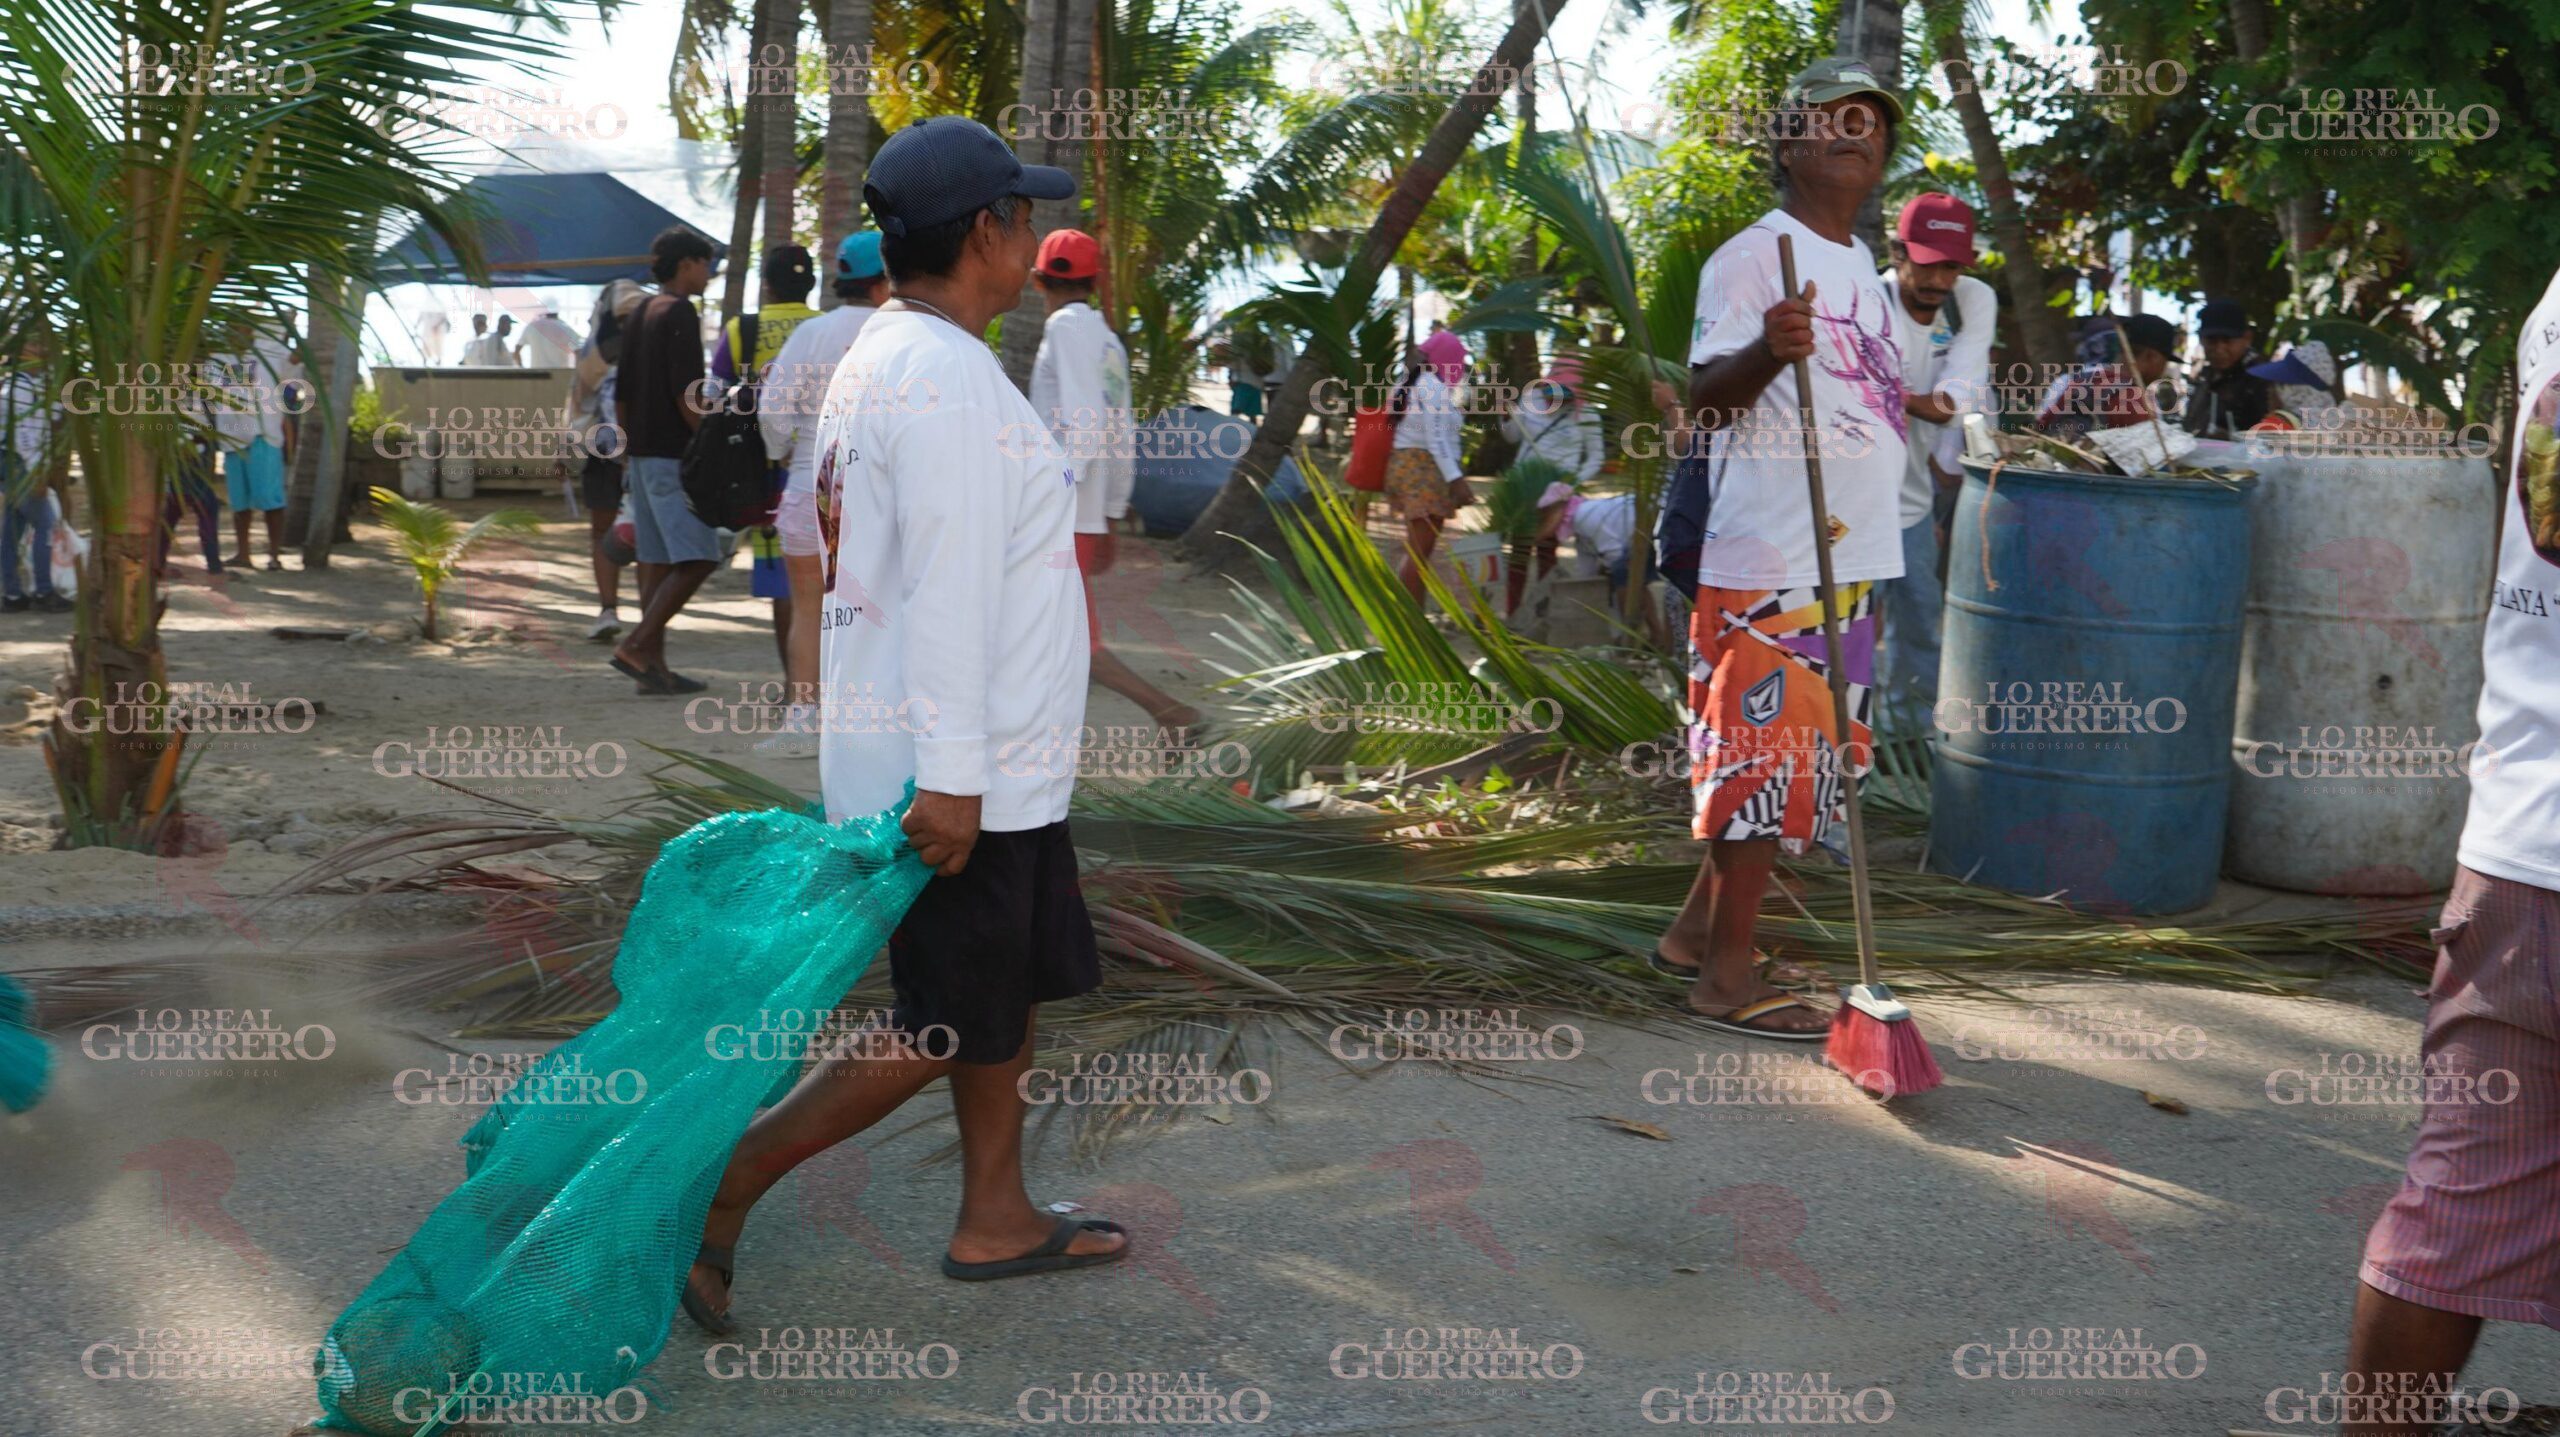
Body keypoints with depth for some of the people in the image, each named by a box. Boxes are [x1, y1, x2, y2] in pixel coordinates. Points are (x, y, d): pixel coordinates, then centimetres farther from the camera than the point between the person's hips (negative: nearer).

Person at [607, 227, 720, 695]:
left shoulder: (642, 315, 18)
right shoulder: (680, 313, -10)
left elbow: (621, 394, 19)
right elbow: (686, 393, -18)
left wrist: (627, 453, 22)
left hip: (641, 451, 9)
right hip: (673, 454, -9)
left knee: (656, 559, 9)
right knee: (696, 557, -9)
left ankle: (653, 665, 9)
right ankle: (636, 645, -15)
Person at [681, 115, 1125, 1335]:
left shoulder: (878, 361, 12)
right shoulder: (945, 378, -20)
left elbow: (848, 552, 18)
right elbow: (948, 590, -24)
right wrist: (951, 776, -25)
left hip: (989, 770, 10)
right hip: (961, 774, -10)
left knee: (1021, 986, 18)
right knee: (949, 1032, -1)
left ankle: (995, 1220, 30)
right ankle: (719, 1193, 5)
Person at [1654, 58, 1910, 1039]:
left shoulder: (1862, 265, 19)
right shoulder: (1752, 257, -9)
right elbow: (1705, 396, -18)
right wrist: (1768, 350, -40)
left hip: (1849, 558, 9)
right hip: (1771, 561, -9)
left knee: (1801, 756, 13)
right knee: (1768, 756, -7)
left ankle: (1696, 931, 24)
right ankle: (1727, 976, 2)